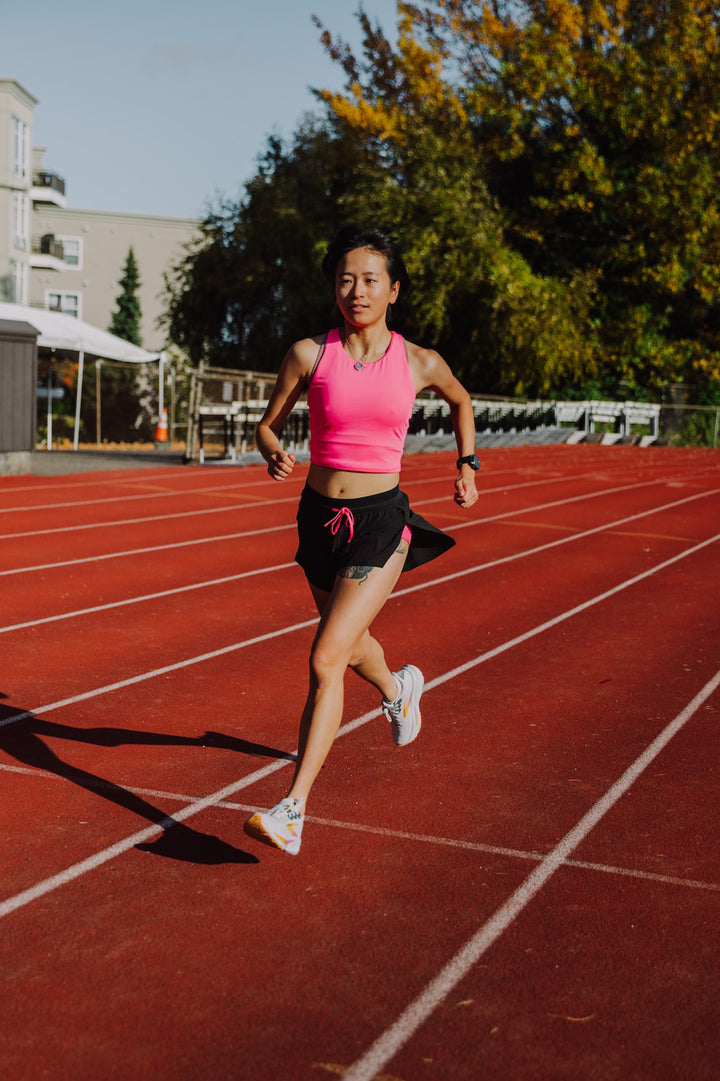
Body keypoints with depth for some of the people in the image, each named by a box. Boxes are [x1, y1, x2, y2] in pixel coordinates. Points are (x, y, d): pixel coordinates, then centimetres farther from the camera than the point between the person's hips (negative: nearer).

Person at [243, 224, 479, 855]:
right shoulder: (310, 355, -3)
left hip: (381, 521, -3)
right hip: (319, 516, 3)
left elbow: (462, 401, 20)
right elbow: (268, 426, 6)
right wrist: (275, 457, -15)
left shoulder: (419, 364, -2)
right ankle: (398, 688, 61)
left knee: (326, 659, -16)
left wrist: (467, 464, 14)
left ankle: (293, 811, -13)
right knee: (350, 641, 24)